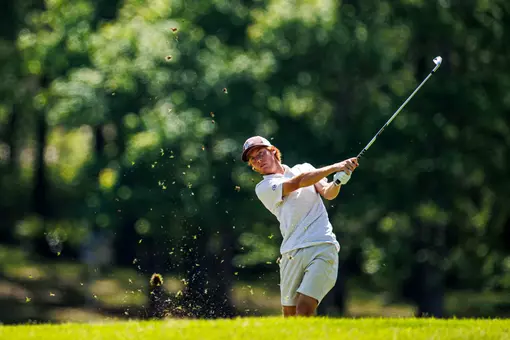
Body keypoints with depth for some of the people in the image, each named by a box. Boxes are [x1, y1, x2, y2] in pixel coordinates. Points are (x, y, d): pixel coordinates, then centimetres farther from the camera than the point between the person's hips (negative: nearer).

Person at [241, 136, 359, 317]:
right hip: (292, 253, 0)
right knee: (289, 314, -2)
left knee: (304, 308, -18)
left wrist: (337, 182, -17)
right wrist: (334, 168, -15)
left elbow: (328, 193, 6)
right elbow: (297, 183, -7)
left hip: (322, 247, 0)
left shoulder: (304, 168, 19)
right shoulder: (264, 188, 7)